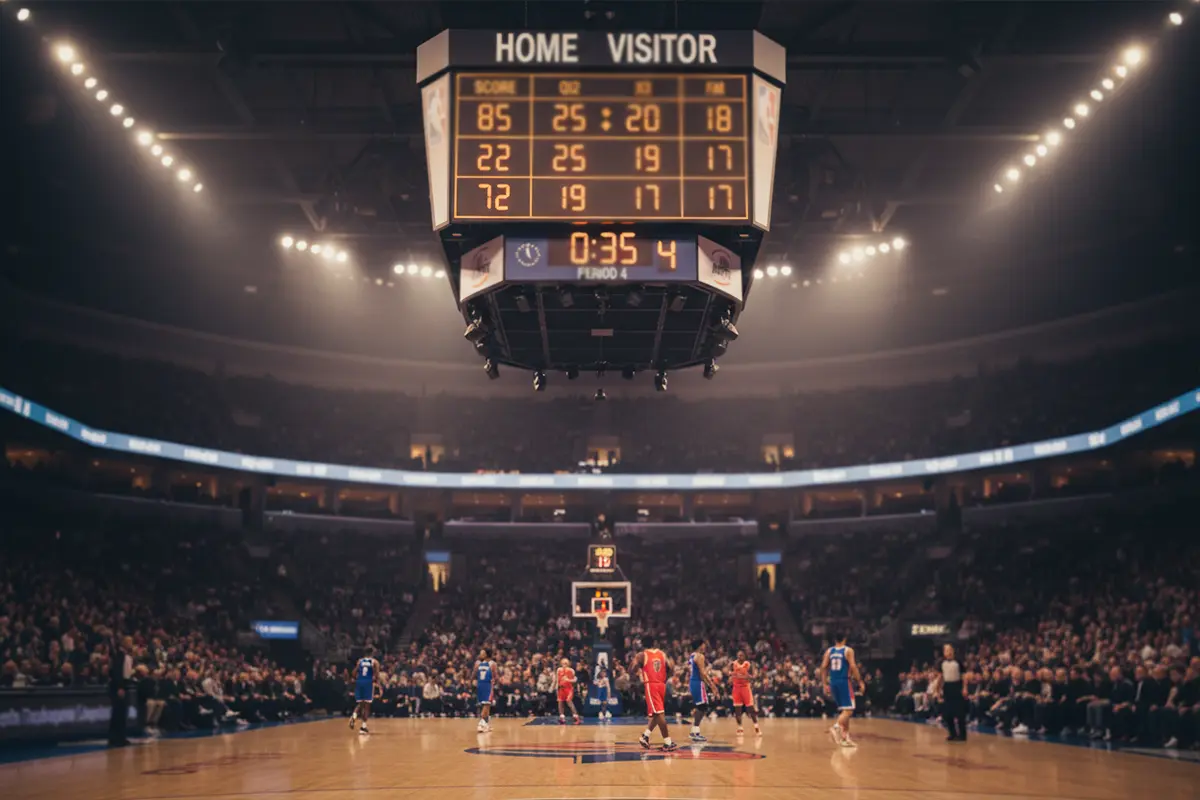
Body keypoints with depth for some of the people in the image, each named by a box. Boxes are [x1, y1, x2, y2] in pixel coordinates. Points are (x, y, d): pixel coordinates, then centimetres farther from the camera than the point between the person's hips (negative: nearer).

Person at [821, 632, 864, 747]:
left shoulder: (829, 651, 9)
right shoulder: (848, 650, -4)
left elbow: (823, 667, 5)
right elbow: (853, 667, -12)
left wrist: (825, 684, 10)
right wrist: (860, 681, -5)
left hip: (833, 682, 6)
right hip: (844, 681, -6)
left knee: (843, 710, 15)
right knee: (849, 709, -6)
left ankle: (846, 737, 14)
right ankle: (836, 727, -30)